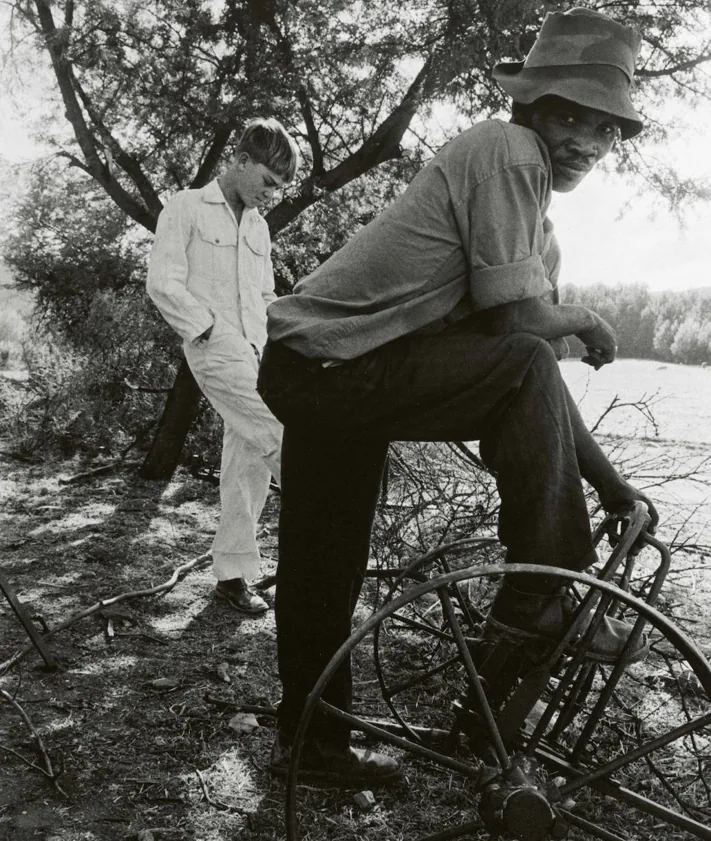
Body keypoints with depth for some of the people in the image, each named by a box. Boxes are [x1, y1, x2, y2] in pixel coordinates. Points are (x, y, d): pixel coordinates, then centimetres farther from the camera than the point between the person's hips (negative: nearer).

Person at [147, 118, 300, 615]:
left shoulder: (259, 226, 22)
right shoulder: (188, 208, 3)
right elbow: (163, 283, -5)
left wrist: (274, 342, 10)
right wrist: (211, 330, -11)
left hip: (257, 352, 7)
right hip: (216, 349, -6)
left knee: (249, 460, 3)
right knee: (281, 434, -20)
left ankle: (233, 575, 10)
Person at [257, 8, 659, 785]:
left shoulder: (538, 232, 17)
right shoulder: (505, 148, -11)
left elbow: (539, 396, 16)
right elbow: (515, 318, -19)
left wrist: (614, 486, 15)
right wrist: (585, 321, 2)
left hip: (317, 373, 10)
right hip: (329, 364, -10)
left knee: (324, 572, 16)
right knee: (524, 368, -19)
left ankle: (311, 743, 31)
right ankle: (540, 595, -9)